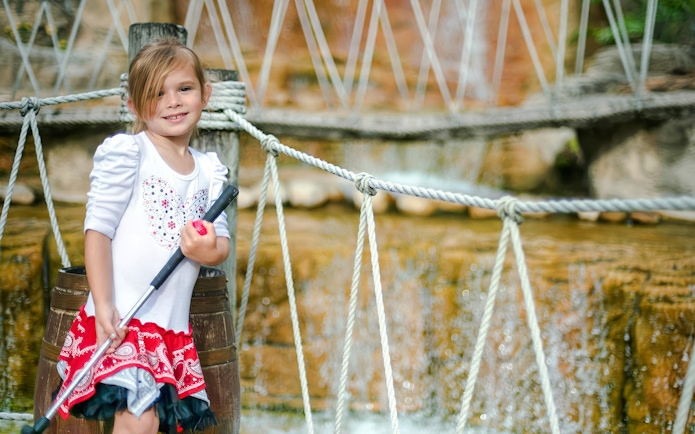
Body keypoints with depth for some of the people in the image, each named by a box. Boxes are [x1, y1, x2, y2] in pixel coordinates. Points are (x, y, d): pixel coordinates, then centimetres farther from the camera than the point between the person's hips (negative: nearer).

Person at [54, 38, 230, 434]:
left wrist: (211, 250, -16)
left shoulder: (210, 170, 13)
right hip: (121, 320, -6)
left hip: (174, 326, 6)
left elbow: (222, 240, 9)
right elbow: (98, 229, -7)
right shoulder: (126, 151, -4)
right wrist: (103, 306, -15)